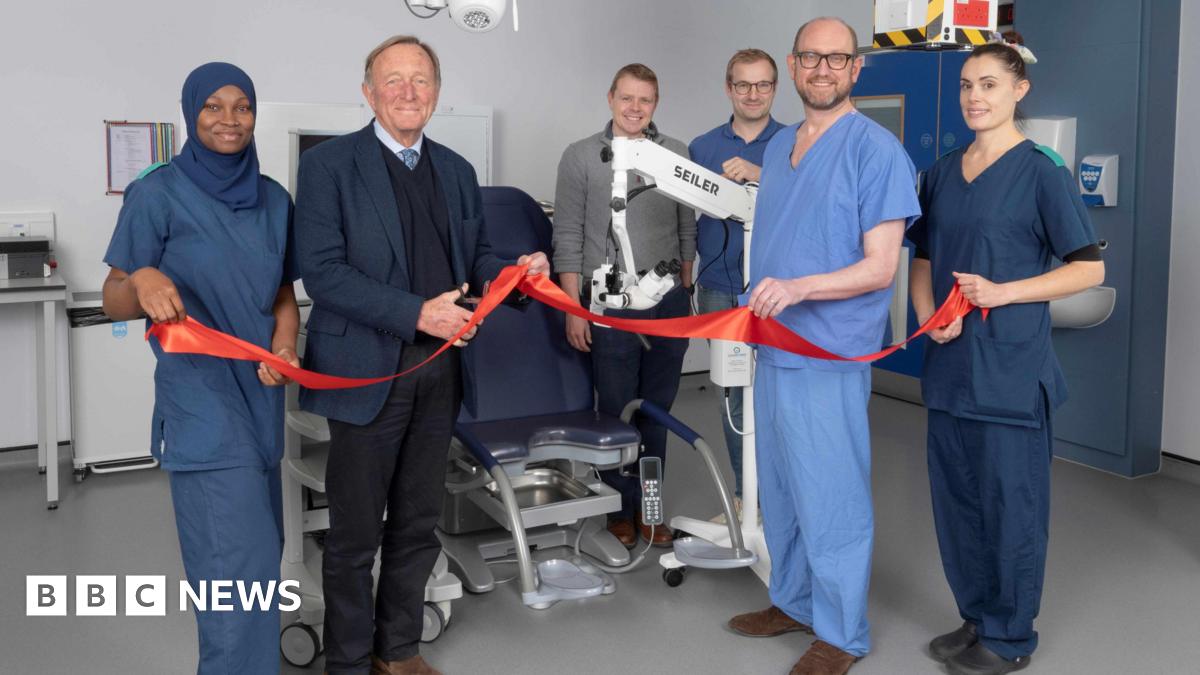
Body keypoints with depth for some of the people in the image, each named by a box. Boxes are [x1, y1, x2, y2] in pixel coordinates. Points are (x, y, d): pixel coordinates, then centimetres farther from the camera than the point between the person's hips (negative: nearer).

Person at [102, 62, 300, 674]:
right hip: (201, 398, -6)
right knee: (239, 556, -11)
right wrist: (143, 280, -29)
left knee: (259, 544, 14)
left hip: (261, 394, 6)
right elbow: (114, 303, -7)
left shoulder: (273, 199, 7)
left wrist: (283, 348, -5)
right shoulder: (158, 194, -8)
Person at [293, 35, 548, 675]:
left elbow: (474, 257, 16)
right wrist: (417, 313, -22)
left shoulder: (456, 170, 12)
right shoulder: (328, 164, -6)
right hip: (367, 372, -5)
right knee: (355, 533, 6)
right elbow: (322, 270, -14)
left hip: (439, 369, 5)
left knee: (417, 525, 16)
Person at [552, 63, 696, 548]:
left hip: (668, 303, 3)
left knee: (657, 410, 9)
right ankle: (620, 511, 17)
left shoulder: (677, 155, 7)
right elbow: (568, 239, -2)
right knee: (617, 411, 3)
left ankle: (647, 508, 22)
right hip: (611, 305, -2)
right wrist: (575, 308, -6)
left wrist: (684, 295, 10)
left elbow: (688, 230, 12)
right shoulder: (581, 157, 0)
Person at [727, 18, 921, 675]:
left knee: (831, 497, 2)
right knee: (780, 490, 18)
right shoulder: (777, 146, 13)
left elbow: (880, 268, -16)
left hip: (829, 357, -7)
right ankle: (793, 601, 36)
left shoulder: (876, 150, -11)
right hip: (772, 349, 8)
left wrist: (797, 288, -27)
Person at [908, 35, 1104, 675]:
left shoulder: (1042, 171, -7)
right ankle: (976, 618, 30)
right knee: (955, 495, 13)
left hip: (1011, 368, -6)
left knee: (1011, 501, 3)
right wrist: (929, 312, -4)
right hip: (949, 361, 6)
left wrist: (1002, 292, -17)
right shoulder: (943, 171, 11)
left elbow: (1089, 267, -7)